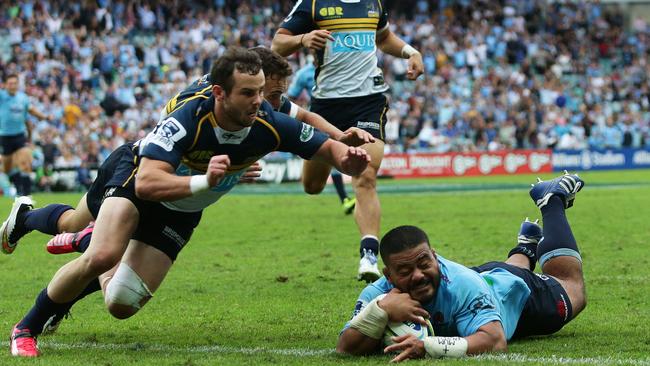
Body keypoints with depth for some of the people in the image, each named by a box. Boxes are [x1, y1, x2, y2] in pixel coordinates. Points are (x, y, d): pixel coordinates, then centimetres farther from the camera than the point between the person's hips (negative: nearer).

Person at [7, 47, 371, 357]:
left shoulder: (269, 125, -25)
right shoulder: (187, 117, -38)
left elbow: (327, 147, -13)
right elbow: (146, 184, -45)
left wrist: (350, 158, -36)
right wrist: (203, 182, -59)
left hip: (180, 214, 4)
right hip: (135, 177, -4)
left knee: (121, 305, -3)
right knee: (101, 257, -32)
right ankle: (27, 328, -8)